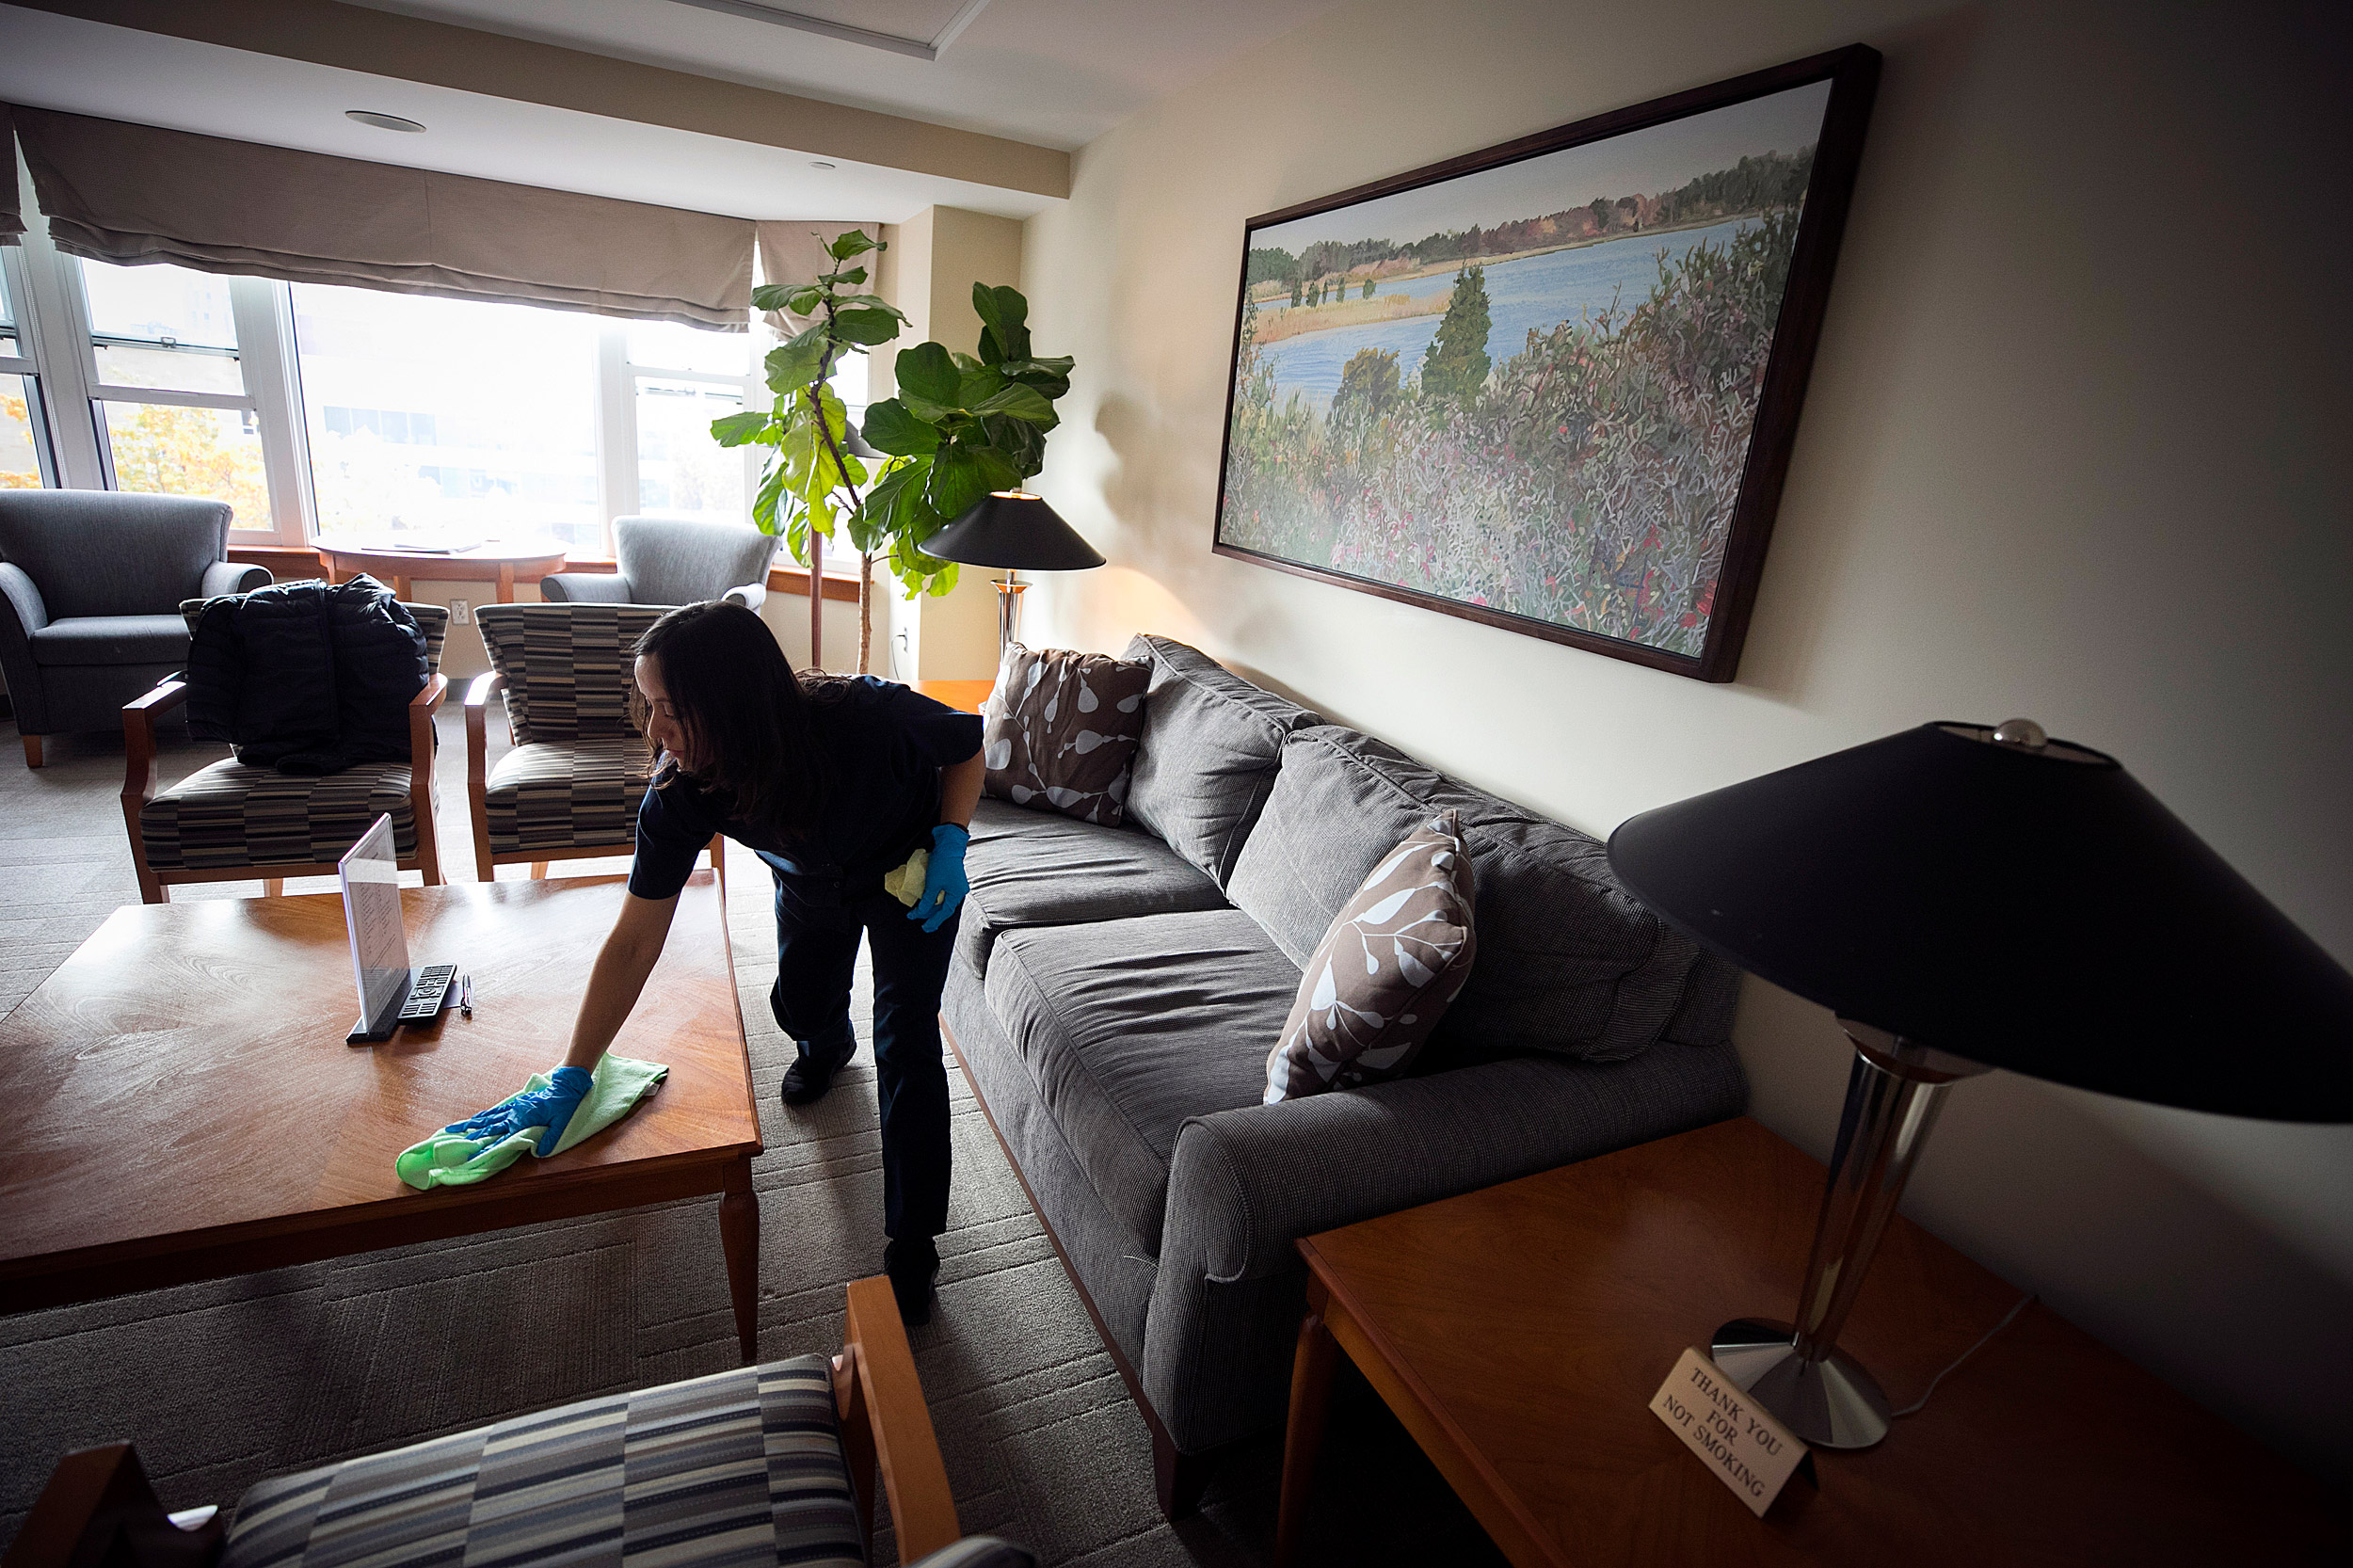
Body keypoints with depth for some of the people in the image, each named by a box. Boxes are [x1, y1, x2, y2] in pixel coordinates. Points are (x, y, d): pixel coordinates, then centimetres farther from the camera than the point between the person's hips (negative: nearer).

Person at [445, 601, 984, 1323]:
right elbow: (633, 944, -24)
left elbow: (969, 745, -20)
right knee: (798, 1003, 20)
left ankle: (913, 1250, 7)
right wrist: (568, 1081, -22)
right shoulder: (679, 790, -32)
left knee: (905, 1042, -8)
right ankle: (829, 1047, 62)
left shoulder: (872, 717, -43)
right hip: (812, 882, 4)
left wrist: (951, 841, -33)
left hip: (910, 873, -3)